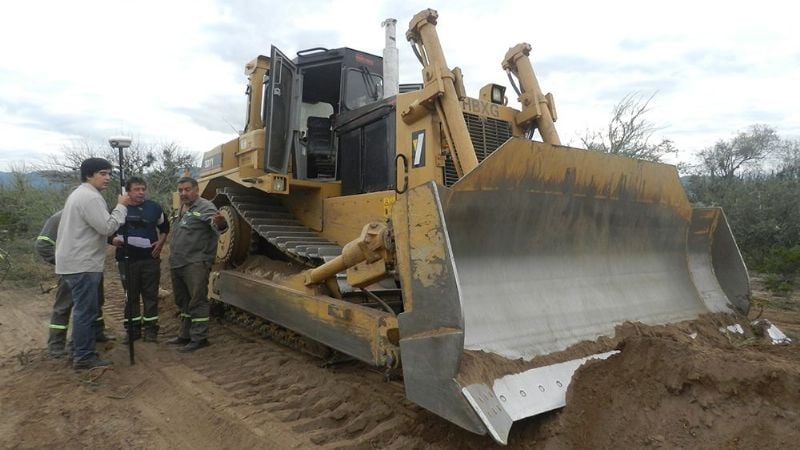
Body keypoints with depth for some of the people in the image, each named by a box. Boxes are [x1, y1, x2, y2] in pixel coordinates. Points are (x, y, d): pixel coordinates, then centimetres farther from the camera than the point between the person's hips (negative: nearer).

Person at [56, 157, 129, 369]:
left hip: (75, 262, 11)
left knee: (82, 309, 17)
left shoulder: (79, 193, 19)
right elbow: (107, 227, -22)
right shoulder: (90, 197, -16)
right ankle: (84, 357, 1)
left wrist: (111, 240, 16)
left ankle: (80, 351, 25)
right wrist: (121, 206, -13)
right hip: (83, 264, -11)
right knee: (86, 310, -5)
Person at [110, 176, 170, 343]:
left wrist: (160, 242, 4)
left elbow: (165, 227, 19)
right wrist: (113, 240, -9)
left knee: (150, 294, 4)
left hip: (150, 258, 1)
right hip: (127, 259, -1)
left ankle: (150, 329, 12)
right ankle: (132, 329, 17)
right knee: (131, 295, 7)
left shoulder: (154, 207, 5)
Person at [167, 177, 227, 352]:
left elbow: (214, 222, -31)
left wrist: (221, 223, -55)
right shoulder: (182, 209, 18)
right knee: (183, 302, 18)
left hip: (195, 264, -10)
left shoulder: (204, 207, -11)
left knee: (197, 302, -4)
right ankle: (185, 335, 30)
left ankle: (199, 338, 5)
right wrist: (173, 258, 19)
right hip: (177, 264, 10)